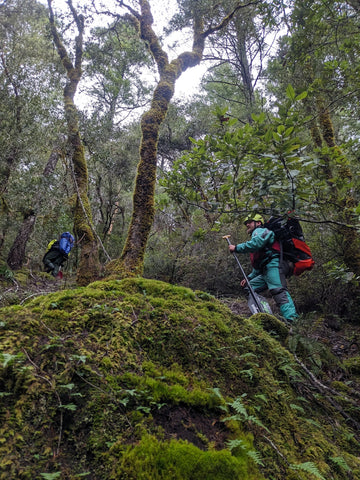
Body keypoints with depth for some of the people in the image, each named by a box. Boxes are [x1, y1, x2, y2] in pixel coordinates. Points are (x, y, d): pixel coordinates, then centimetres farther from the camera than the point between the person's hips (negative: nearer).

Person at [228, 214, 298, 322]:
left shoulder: (260, 231, 8)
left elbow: (256, 243, -18)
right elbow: (258, 265, 35)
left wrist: (236, 248, -10)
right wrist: (248, 278, 27)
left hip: (274, 265, -11)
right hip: (265, 271, 11)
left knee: (278, 290, -27)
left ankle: (292, 319, -41)